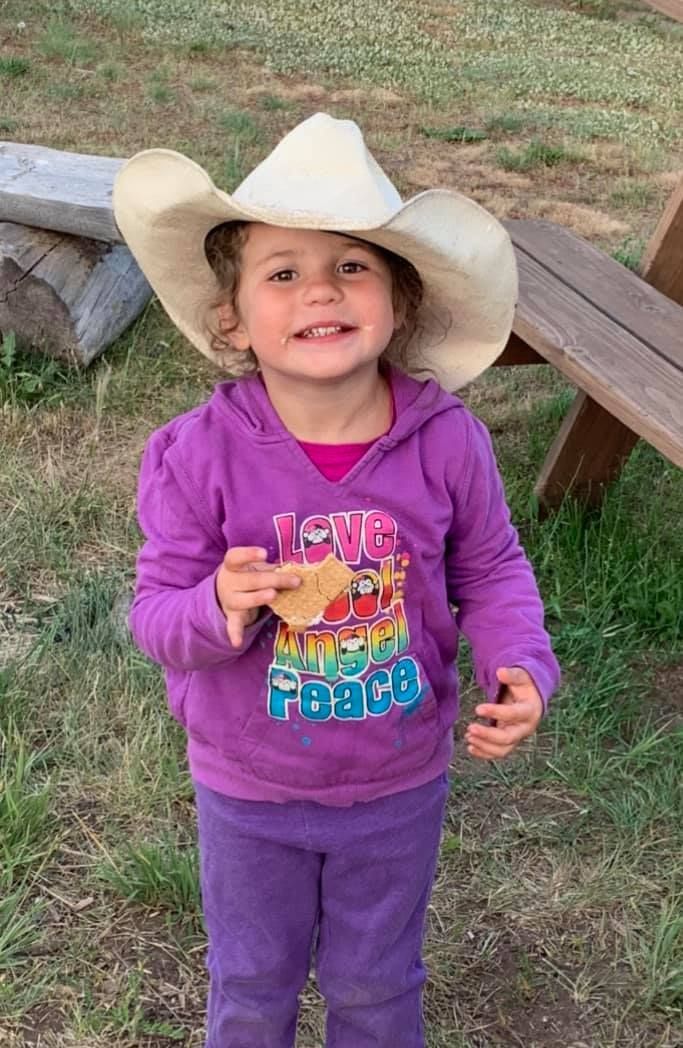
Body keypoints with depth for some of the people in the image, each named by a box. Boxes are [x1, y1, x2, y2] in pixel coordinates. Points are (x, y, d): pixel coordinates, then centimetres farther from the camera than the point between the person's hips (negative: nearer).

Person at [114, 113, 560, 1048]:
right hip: (249, 792, 0)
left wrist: (521, 668, -21)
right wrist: (217, 610, -36)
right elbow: (157, 608, -15)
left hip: (400, 786, 1)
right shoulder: (198, 456, -23)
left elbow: (491, 571, -4)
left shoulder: (447, 443, -20)